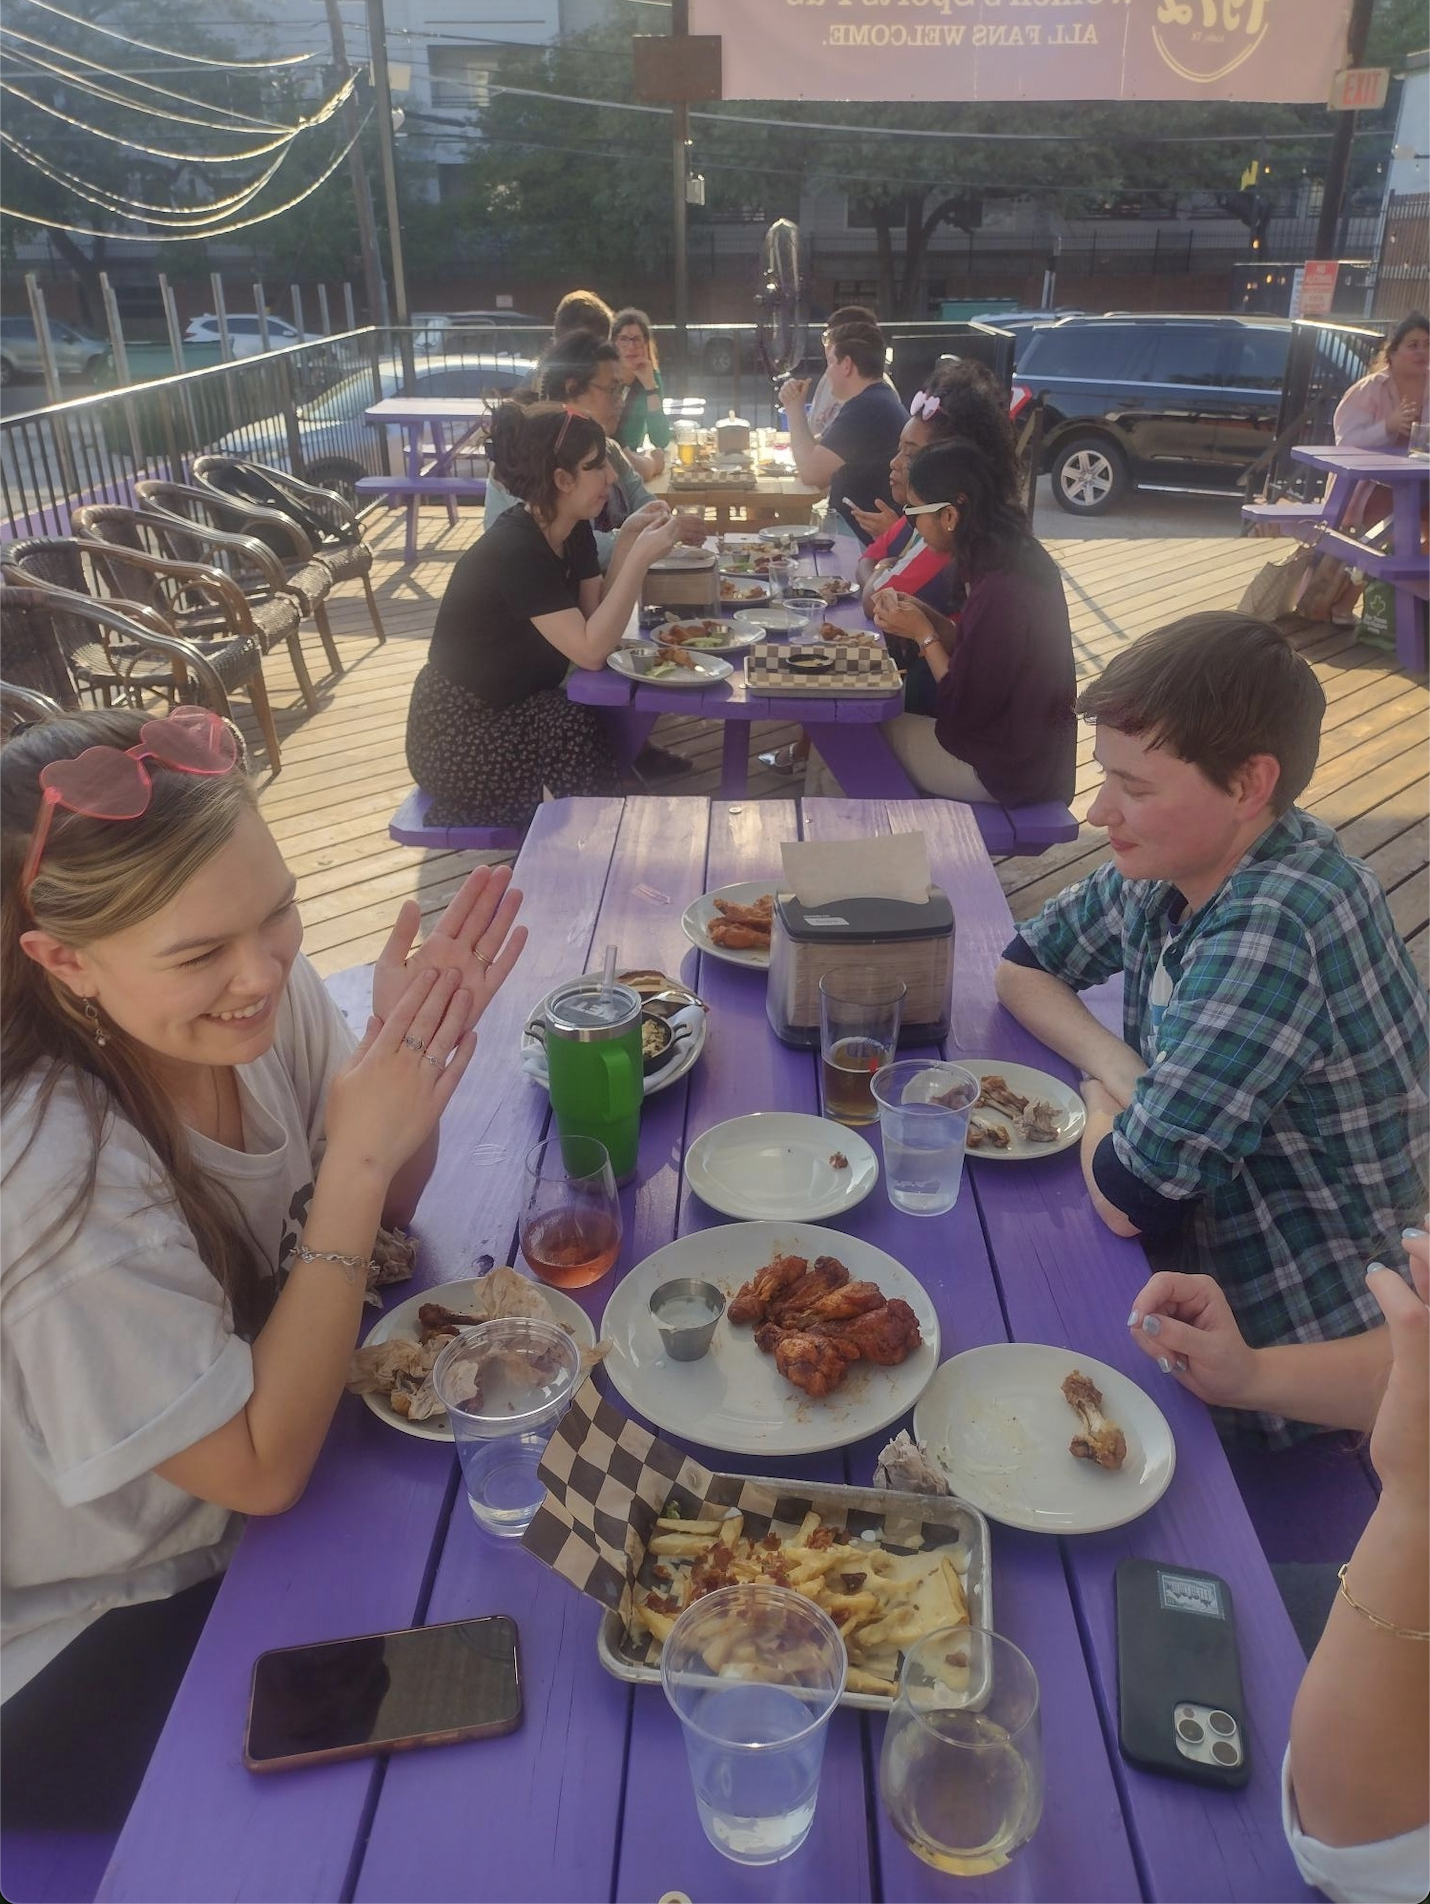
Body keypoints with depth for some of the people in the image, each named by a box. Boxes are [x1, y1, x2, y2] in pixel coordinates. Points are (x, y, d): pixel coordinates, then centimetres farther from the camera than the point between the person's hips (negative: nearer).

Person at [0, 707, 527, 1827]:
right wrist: (357, 1157, -33)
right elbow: (265, 1470, -27)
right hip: (103, 1650, -5)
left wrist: (414, 1058, -24)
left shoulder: (260, 990, -17)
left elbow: (376, 1216, -3)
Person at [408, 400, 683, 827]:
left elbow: (599, 621, -3)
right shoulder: (514, 551, -26)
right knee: (587, 728, -25)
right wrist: (640, 559, -29)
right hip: (461, 734, -8)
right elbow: (590, 650, -30)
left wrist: (627, 540, -11)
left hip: (518, 705, 8)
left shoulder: (573, 531, 1)